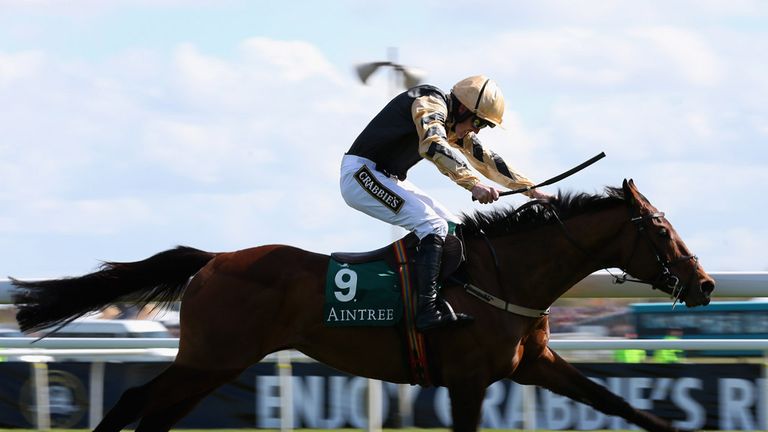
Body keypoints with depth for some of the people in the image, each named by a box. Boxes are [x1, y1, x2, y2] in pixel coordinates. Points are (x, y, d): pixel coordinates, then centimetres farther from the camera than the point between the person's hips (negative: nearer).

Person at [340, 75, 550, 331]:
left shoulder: (455, 125, 13)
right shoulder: (431, 104, -18)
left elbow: (486, 160, 19)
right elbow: (433, 146, -37)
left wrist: (530, 189, 14)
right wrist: (473, 184, -48)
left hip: (388, 179, 11)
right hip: (360, 174, -11)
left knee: (453, 228, 7)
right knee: (432, 226, -22)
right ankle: (428, 310, -30)